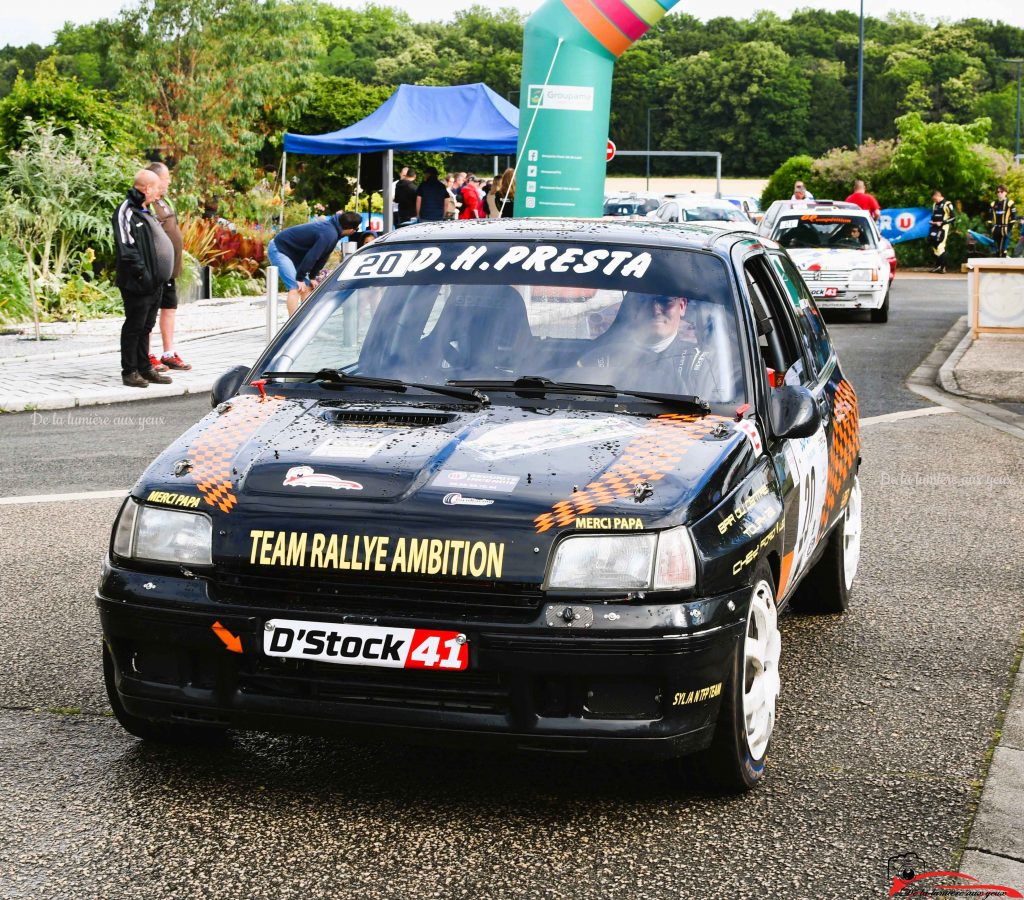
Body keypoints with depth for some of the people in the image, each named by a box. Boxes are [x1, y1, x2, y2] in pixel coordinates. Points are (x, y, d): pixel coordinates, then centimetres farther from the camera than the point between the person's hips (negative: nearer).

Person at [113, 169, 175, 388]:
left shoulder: (144, 211, 18)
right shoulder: (127, 211, -13)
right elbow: (126, 248, -19)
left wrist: (158, 275, 17)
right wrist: (141, 272, -21)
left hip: (153, 283, 9)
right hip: (137, 285, -9)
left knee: (145, 327, 14)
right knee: (134, 326, -3)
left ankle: (144, 368, 21)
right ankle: (129, 372, 2)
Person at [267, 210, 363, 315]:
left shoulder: (331, 227, 2)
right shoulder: (329, 234, -29)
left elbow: (322, 257, 8)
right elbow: (311, 257, -27)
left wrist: (312, 277, 7)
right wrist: (300, 279, -19)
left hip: (292, 253, 10)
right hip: (279, 249, -10)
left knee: (307, 287, 9)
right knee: (296, 288, -19)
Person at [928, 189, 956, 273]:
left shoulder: (947, 204, -9)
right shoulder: (934, 204, 15)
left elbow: (953, 217, -10)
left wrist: (942, 223, -17)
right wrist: (932, 222, 7)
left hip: (943, 228, -8)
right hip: (935, 228, 8)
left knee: (940, 247, -13)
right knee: (934, 247, 8)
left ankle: (943, 267, -9)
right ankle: (938, 266, 18)